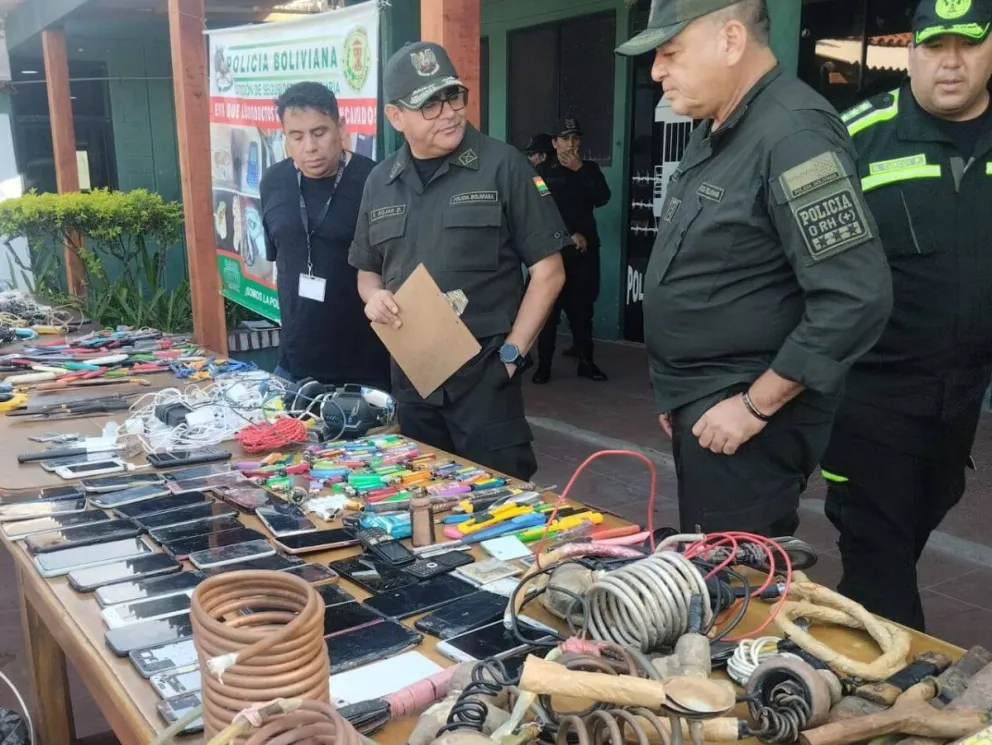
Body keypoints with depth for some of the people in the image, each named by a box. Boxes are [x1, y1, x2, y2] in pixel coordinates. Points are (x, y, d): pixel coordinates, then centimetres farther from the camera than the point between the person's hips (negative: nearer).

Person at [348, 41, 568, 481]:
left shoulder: (503, 167, -6)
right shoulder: (380, 183, 9)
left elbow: (548, 270, -5)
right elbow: (367, 272, 20)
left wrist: (511, 353, -10)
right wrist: (374, 296, -3)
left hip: (484, 374, -5)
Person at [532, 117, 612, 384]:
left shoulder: (589, 169, 13)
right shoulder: (543, 171, 4)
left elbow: (602, 199, -3)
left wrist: (580, 169, -9)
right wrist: (570, 234, -10)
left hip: (585, 249, 2)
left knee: (582, 307, 4)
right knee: (549, 308, -5)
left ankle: (586, 361, 11)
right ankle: (543, 364, 0)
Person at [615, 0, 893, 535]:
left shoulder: (793, 134, -20)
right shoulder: (714, 133, 11)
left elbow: (856, 299, -26)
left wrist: (756, 405, -20)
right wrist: (679, 392, 16)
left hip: (743, 416, -9)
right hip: (699, 407, 9)